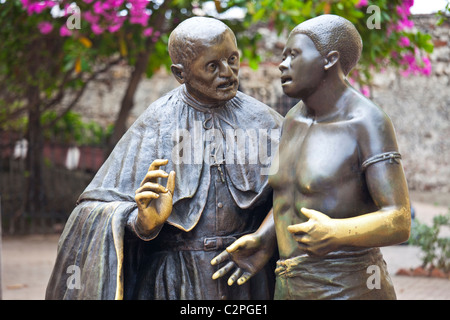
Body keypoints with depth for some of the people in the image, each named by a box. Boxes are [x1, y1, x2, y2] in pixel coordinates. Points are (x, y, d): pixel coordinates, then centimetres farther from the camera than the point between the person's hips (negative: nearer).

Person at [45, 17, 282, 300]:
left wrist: (261, 243, -13)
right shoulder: (155, 127, -7)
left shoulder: (261, 120, -2)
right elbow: (99, 208, -9)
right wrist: (144, 223, -28)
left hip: (243, 276, 2)